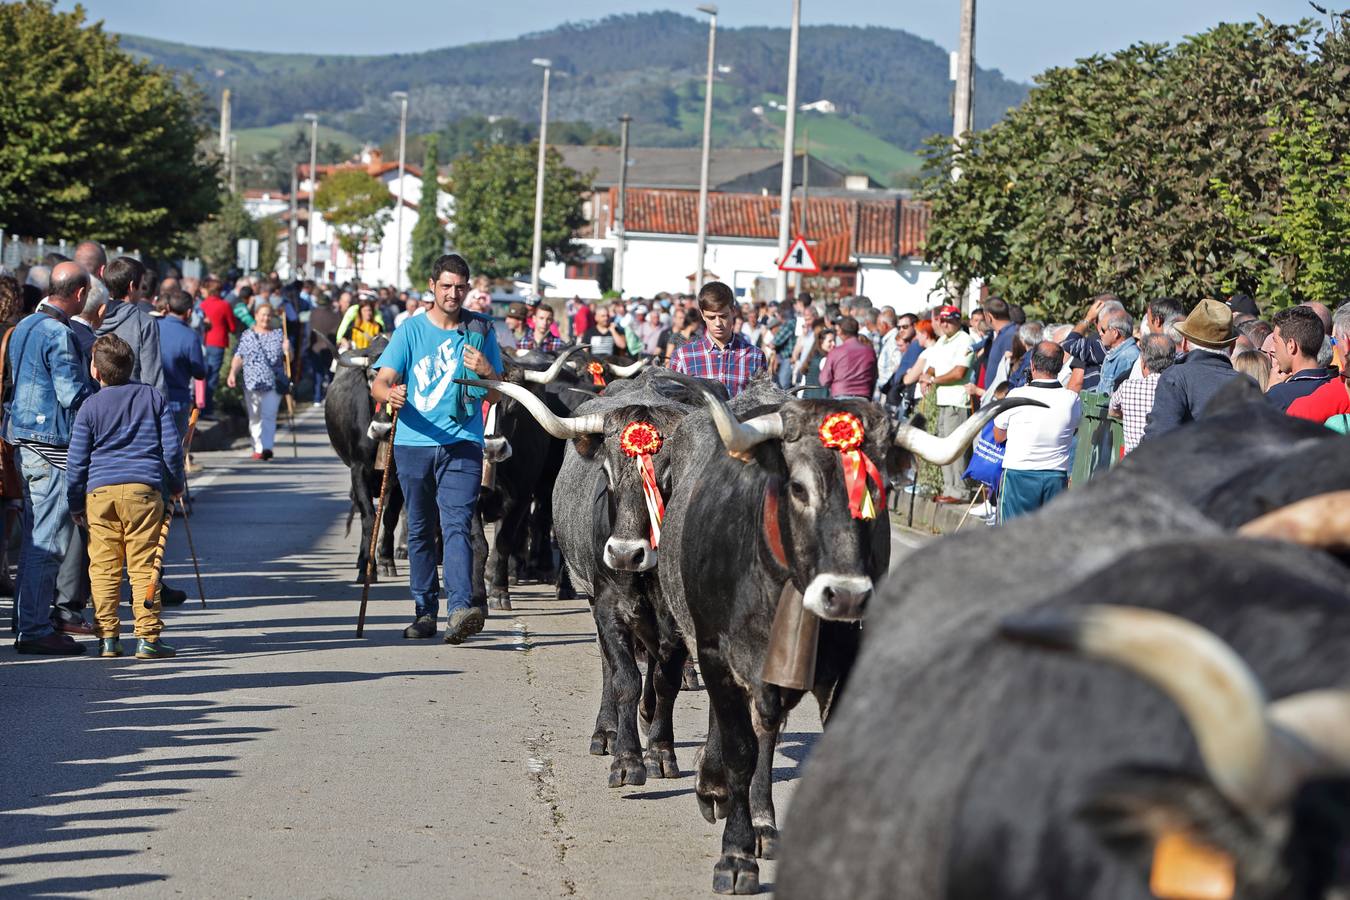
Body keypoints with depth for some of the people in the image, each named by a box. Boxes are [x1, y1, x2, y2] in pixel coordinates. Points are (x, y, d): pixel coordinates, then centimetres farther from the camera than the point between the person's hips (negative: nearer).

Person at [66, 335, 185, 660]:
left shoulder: (90, 406, 5)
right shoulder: (153, 397, 7)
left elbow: (77, 460, 6)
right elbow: (172, 447, 7)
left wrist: (76, 504, 14)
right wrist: (175, 485, 21)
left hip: (100, 490, 0)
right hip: (143, 488, 0)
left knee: (103, 568, 4)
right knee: (143, 566, 1)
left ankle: (107, 638, 3)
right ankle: (148, 638, -3)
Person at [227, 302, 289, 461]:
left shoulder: (279, 335, 9)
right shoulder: (247, 336, 9)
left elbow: (288, 359, 10)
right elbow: (239, 357, 8)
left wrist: (287, 350, -12)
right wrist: (233, 373, -7)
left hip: (273, 383, -2)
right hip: (252, 382, 2)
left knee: (269, 415, -12)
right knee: (255, 417, 5)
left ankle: (267, 447, -19)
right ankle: (258, 448, 14)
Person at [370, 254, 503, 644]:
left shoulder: (481, 332, 7)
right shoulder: (411, 331, 5)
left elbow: (497, 396, 10)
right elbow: (379, 383, -3)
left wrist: (487, 372, -12)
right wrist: (390, 393, -27)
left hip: (462, 444, -1)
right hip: (414, 443, 1)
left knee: (457, 526, -15)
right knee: (420, 530, 9)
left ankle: (461, 609, -26)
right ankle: (425, 612, 17)